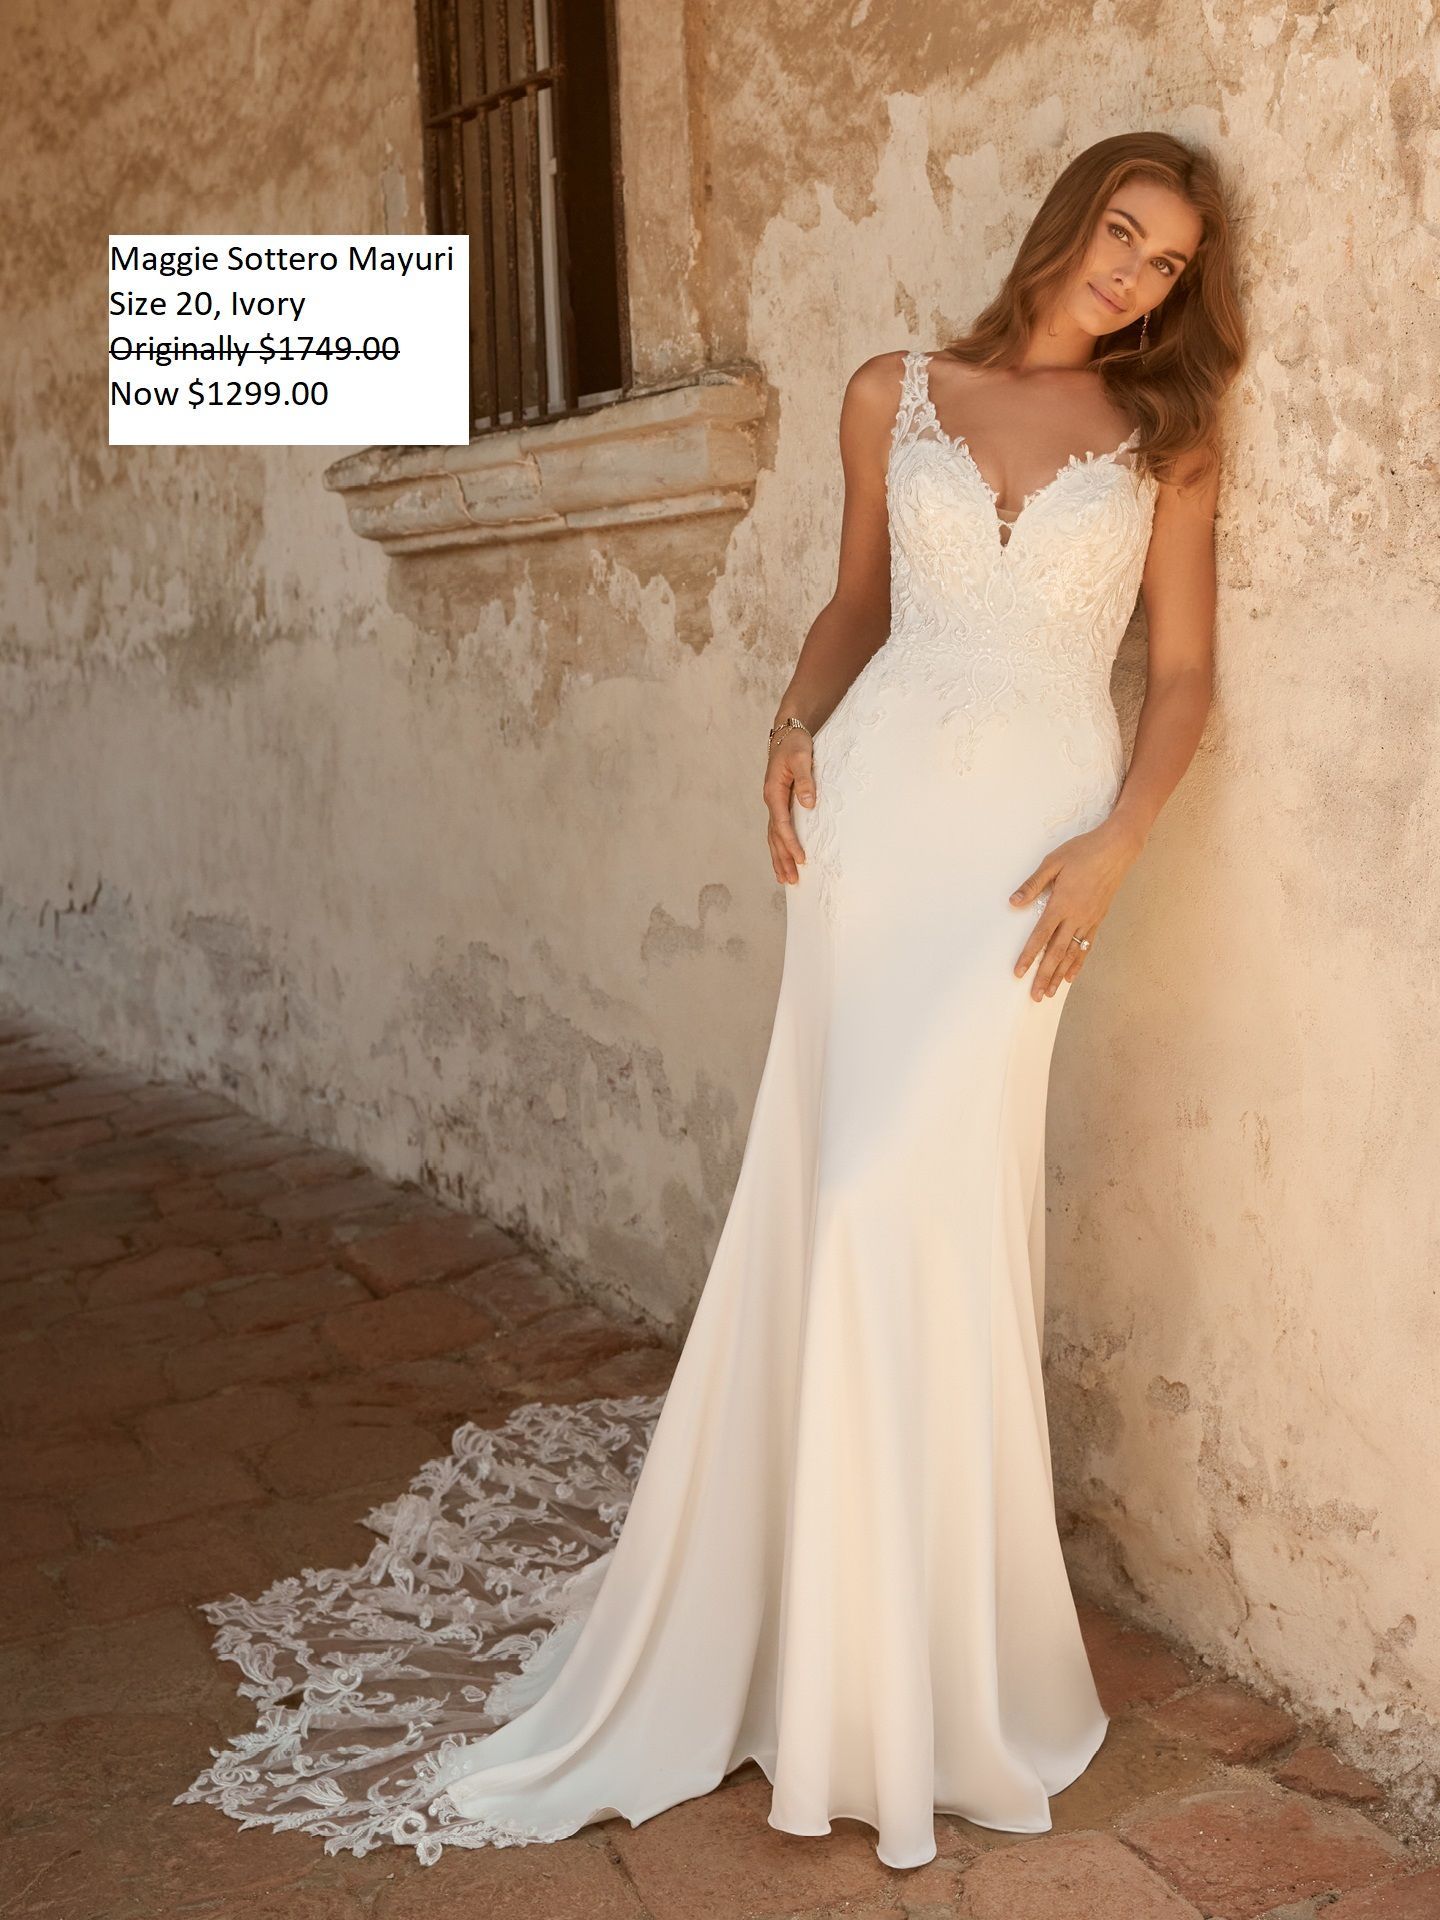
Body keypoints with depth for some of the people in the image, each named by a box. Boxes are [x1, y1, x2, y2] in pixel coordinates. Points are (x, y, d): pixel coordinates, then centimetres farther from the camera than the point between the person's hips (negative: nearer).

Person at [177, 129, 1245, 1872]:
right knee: (827, 1192, -1)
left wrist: (1113, 846, -6)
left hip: (1030, 836, -2)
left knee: (912, 1193, -11)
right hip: (873, 809, 2)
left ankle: (930, 1664, 7)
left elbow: (1184, 673, 7)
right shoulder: (895, 399, 12)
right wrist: (795, 727, 1)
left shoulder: (1166, 436, 9)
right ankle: (813, 1618, 17)